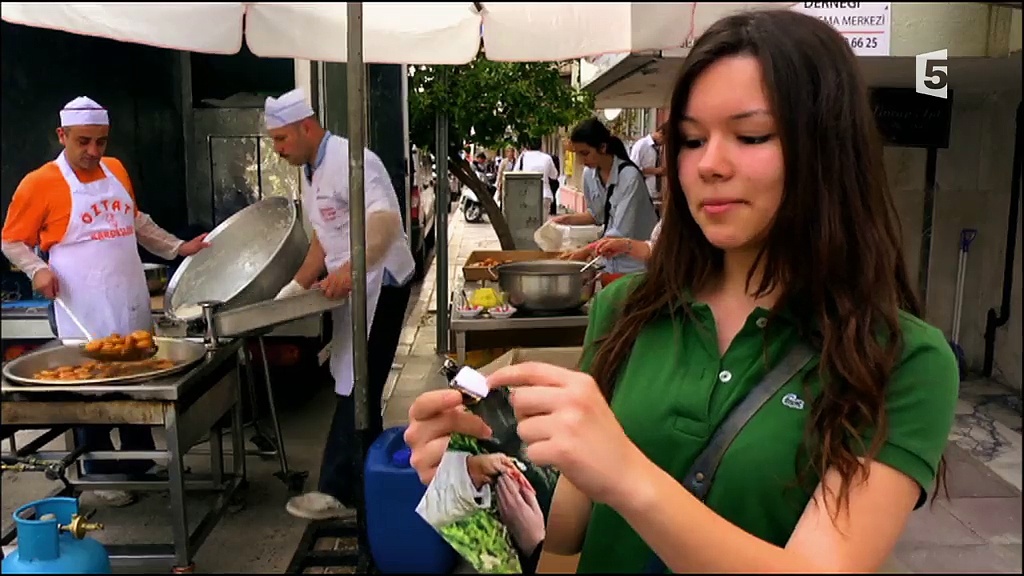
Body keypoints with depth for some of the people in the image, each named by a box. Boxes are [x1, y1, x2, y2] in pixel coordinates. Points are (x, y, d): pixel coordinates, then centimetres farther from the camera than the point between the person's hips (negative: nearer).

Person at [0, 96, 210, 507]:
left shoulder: (116, 171, 9)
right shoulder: (39, 183, -8)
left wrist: (177, 248, 17)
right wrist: (38, 270, -17)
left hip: (132, 303, 6)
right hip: (85, 313, -5)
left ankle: (141, 462, 29)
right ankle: (101, 476, 18)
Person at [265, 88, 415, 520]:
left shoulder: (348, 160, -19)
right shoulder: (311, 172, 12)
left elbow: (386, 222, -33)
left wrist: (351, 268, -46)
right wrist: (297, 287, 11)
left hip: (378, 285, -10)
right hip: (351, 287, 10)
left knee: (356, 389, -5)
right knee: (356, 388, 14)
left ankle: (339, 492, 3)